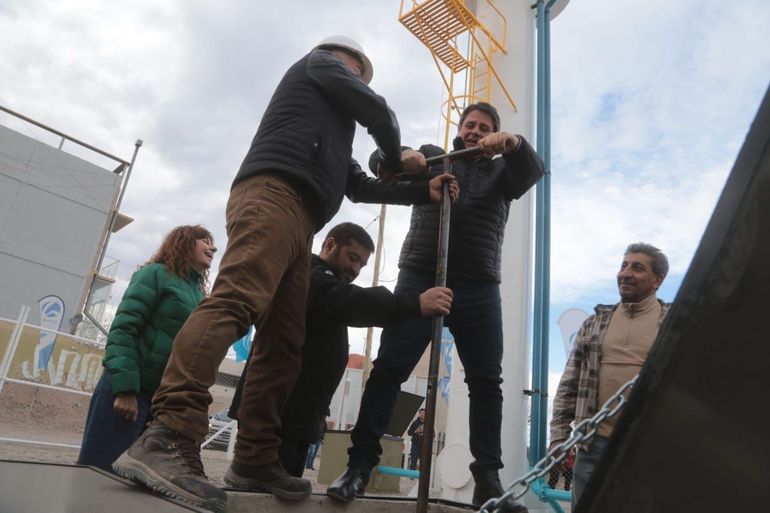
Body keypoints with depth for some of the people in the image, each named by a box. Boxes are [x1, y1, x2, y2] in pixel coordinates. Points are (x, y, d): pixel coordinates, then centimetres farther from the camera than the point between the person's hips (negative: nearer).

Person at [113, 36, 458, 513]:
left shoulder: (333, 138, 40)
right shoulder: (320, 62, 22)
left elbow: (360, 186, 35)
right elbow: (377, 111, 12)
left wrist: (423, 191, 33)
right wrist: (396, 158, 31)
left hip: (298, 223, 9)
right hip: (274, 196, -9)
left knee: (284, 345, -1)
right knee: (235, 302, -27)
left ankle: (254, 460, -1)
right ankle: (167, 439, -36)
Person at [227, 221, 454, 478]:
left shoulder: (322, 283, 26)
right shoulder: (307, 276, -7)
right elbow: (349, 302, -28)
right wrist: (416, 304, -38)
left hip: (292, 414, 10)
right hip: (278, 412, -10)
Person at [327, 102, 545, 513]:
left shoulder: (501, 172, 22)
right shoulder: (433, 156, 19)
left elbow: (533, 170, 2)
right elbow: (379, 158, 7)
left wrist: (512, 143, -19)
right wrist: (400, 156, -17)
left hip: (479, 289, 2)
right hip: (419, 279, -1)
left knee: (486, 382, 1)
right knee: (388, 369, -7)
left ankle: (487, 479, 9)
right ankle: (360, 464, -2)